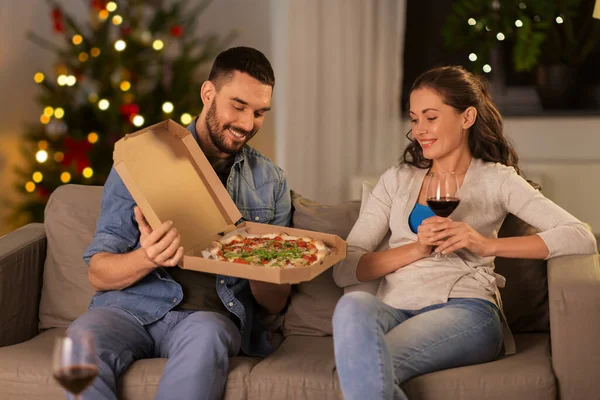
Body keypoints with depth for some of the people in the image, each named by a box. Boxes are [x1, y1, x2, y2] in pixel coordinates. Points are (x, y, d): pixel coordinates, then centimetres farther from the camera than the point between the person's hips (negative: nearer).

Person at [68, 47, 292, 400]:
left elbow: (275, 303, 13)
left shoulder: (271, 182, 13)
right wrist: (147, 258, -22)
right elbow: (99, 273, 1)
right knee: (84, 336, -35)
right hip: (131, 306, -1)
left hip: (212, 314, 1)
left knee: (205, 334, -36)